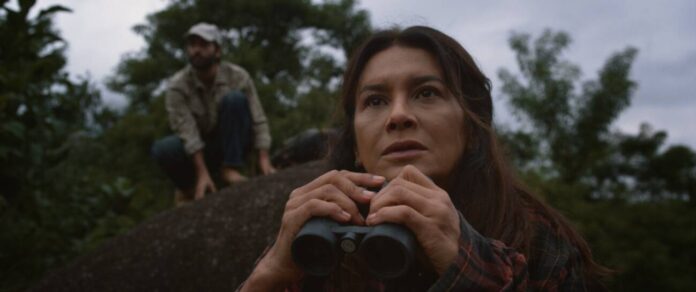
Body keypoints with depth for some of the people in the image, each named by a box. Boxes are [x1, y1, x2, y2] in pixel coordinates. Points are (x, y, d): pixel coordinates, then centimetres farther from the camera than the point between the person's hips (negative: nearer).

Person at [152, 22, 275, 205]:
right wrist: (203, 173, -35)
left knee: (234, 98, -27)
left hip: (232, 145, 0)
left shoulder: (238, 76, -16)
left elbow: (258, 120, -17)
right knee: (162, 149, -30)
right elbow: (187, 131, -26)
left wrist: (264, 159, -28)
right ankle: (188, 186, 1)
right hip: (199, 148, 1)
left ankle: (230, 168, -21)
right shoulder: (177, 86, -18)